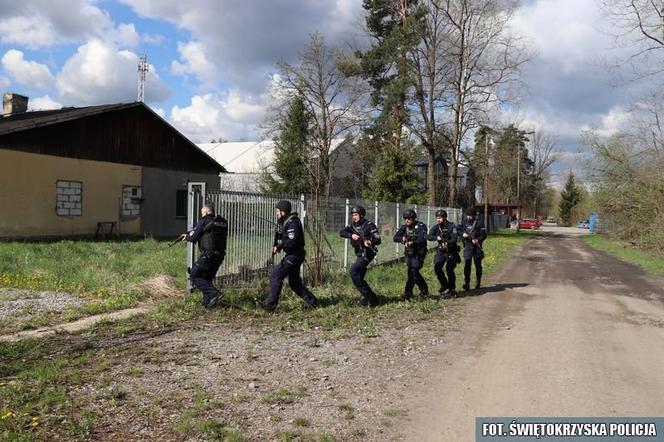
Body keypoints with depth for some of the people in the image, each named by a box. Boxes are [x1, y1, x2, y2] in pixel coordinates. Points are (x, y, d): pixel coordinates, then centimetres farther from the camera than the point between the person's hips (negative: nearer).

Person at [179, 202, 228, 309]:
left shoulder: (203, 221, -8)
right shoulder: (223, 222, 12)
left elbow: (193, 238, -6)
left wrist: (186, 237, 18)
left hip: (207, 255, -7)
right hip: (219, 256, 7)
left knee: (194, 276, 3)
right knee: (207, 278, 19)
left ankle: (214, 294, -10)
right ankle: (208, 302, 18)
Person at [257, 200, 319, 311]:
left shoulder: (292, 222, -18)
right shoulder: (285, 221, 14)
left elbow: (292, 241, -26)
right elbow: (283, 237, 21)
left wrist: (279, 247, -15)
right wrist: (276, 245, 3)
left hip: (294, 255, -10)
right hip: (293, 255, 10)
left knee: (275, 276, -10)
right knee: (294, 282, 15)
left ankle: (270, 304, -7)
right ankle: (312, 302, 21)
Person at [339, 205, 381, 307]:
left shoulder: (369, 225, -11)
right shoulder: (353, 226, 9)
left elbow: (378, 240, -16)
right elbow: (341, 232, -3)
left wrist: (369, 241, -38)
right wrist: (351, 235, -22)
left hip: (367, 254, -8)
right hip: (359, 254, 8)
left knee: (353, 271, -21)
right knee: (359, 278, 12)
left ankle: (366, 294, -13)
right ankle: (372, 299, 23)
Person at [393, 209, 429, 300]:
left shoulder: (420, 226, -14)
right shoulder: (404, 227, 4)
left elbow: (422, 240, -29)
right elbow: (395, 238, -3)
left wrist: (412, 243, -46)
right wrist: (403, 239, -25)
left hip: (419, 252, -7)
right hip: (409, 253, 7)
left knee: (412, 272, -16)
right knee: (414, 273, 14)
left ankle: (408, 294, -13)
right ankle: (424, 290, 33)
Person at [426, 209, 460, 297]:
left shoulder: (451, 226, -10)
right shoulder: (436, 227, 2)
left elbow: (454, 239, -21)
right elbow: (429, 236, -11)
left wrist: (447, 243, -39)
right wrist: (437, 237, -29)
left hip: (451, 251, -4)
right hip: (441, 251, 4)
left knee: (449, 269, -14)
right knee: (437, 267, -12)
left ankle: (452, 288, 7)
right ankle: (445, 286, 5)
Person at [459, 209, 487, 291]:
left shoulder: (479, 223, -5)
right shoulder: (464, 222, 5)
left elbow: (483, 235, -8)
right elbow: (458, 230, 15)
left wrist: (478, 240, -25)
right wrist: (463, 234, -6)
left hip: (477, 246, -1)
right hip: (467, 245, 1)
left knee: (478, 264, 11)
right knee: (467, 264, -10)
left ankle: (478, 281, 30)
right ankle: (466, 283, -10)